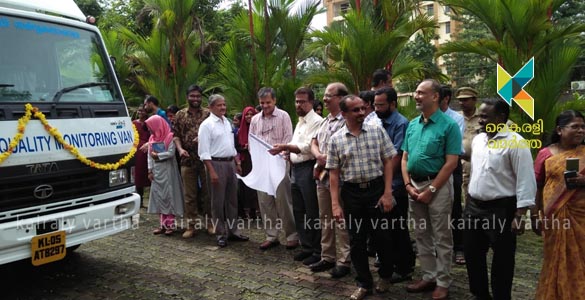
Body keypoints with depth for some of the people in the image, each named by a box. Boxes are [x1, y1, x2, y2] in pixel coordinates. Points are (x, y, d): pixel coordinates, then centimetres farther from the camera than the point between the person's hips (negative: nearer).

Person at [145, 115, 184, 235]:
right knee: (158, 196, 6)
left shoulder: (169, 137, -8)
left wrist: (157, 155, -7)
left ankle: (170, 224, 1)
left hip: (167, 170, -6)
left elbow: (171, 153, -16)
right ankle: (163, 224, 12)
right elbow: (149, 156, 9)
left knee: (169, 195, -4)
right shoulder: (152, 138, 10)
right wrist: (150, 170, 2)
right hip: (156, 170, 6)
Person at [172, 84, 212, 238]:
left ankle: (209, 223, 18)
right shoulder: (180, 114, 8)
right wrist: (180, 149, -9)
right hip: (187, 160, 1)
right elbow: (176, 134, 7)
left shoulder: (208, 114, 3)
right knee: (189, 195, 7)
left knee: (207, 192, 6)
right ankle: (191, 225, 16)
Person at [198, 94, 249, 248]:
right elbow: (204, 152, -15)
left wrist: (237, 163, 15)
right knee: (218, 201, 2)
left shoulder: (227, 122, 12)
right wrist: (212, 171, -21)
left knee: (232, 199, 13)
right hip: (216, 163, -7)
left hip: (230, 163, 7)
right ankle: (221, 234, 13)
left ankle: (233, 230, 24)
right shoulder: (207, 125, -10)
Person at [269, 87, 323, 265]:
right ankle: (306, 247, 27)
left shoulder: (316, 121, -11)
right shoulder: (300, 122, 18)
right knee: (299, 212, 14)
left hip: (308, 169, -9)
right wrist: (285, 150, 7)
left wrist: (285, 147, -26)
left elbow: (308, 147, -20)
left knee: (313, 213, -1)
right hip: (296, 169, 9)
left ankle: (317, 251, 11)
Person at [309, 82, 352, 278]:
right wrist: (318, 156, -3)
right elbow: (314, 143, 17)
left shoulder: (346, 122, -12)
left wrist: (329, 159, -16)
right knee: (325, 219, 15)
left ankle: (345, 261, 10)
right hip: (322, 176, 9)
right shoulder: (325, 121, 17)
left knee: (341, 220, -1)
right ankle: (327, 257, 27)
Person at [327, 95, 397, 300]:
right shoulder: (336, 140, 0)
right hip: (351, 193, 1)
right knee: (356, 240, 9)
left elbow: (388, 162, -1)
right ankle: (364, 283, 26)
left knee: (382, 236, 8)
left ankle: (385, 275, 34)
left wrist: (387, 193, -7)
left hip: (376, 190, -1)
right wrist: (335, 204, -4)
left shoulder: (377, 131, -1)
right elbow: (334, 173, 1)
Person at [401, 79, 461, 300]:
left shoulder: (448, 125, -11)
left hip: (438, 185, -6)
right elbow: (405, 158, 10)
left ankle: (443, 282, 18)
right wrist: (408, 185, -2)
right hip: (415, 185, 6)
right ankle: (429, 276, 29)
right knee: (421, 234, 14)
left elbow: (451, 162, -15)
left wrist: (431, 189, -16)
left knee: (441, 237, 5)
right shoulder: (412, 125, 8)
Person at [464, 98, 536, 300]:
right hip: (473, 207, 7)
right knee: (472, 255, 16)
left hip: (501, 210, -7)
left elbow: (525, 181, -15)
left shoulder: (515, 142, -13)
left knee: (501, 261, 7)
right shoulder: (477, 140, 9)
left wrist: (519, 216, -18)